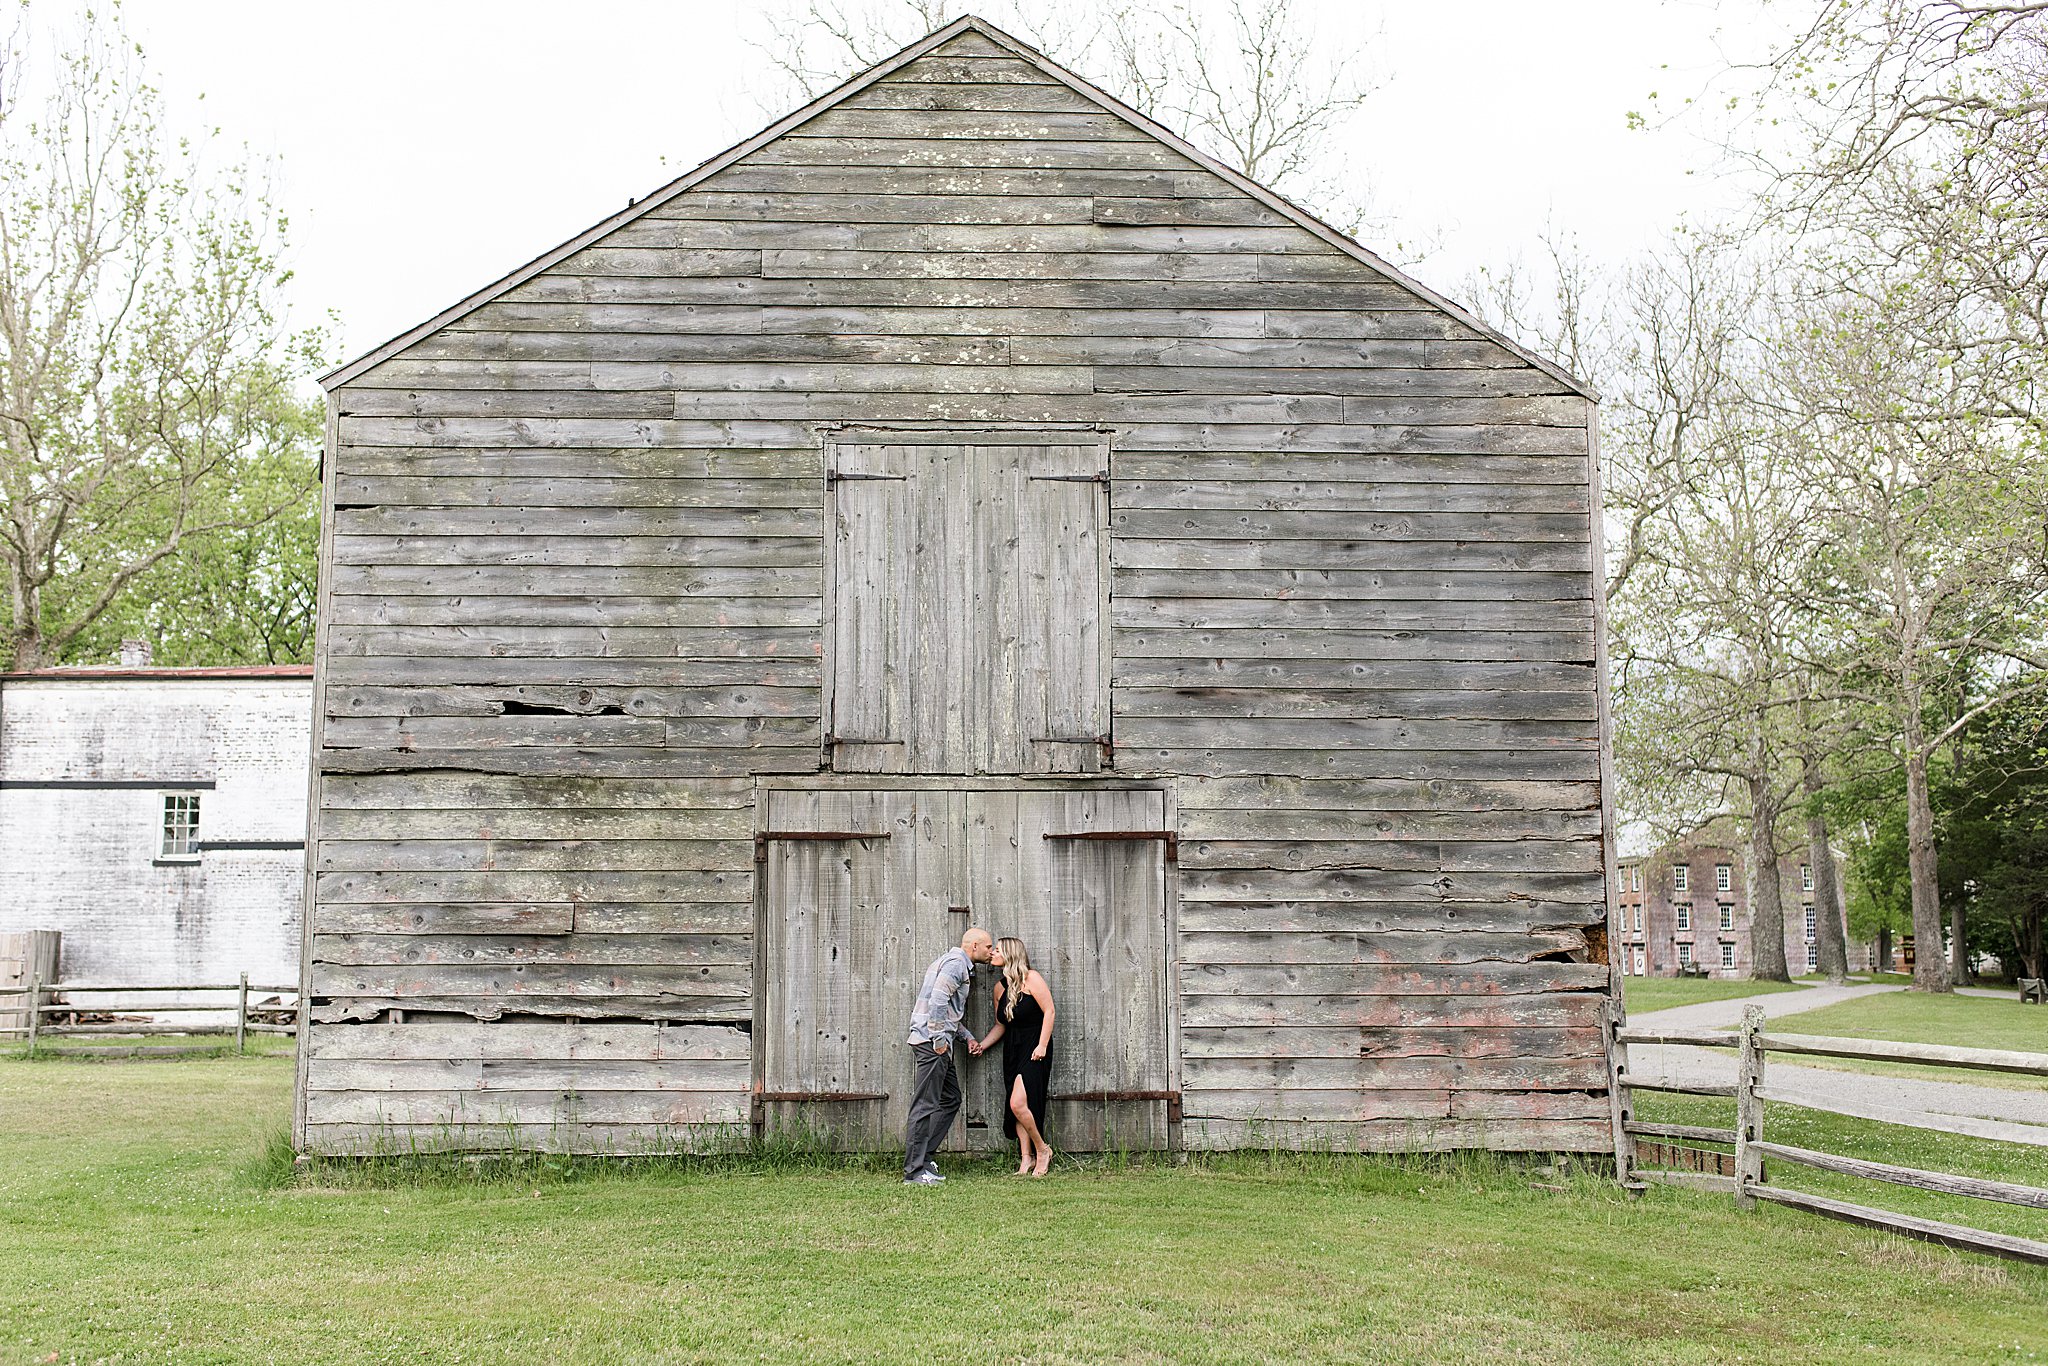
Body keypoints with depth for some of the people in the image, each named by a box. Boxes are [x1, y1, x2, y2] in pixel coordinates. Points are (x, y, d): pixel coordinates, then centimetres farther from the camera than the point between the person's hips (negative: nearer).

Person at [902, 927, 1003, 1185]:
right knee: (926, 1105, -9)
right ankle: (914, 1171, -8)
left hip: (937, 1041, 11)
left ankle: (923, 1157, 15)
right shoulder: (956, 963, -9)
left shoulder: (960, 965, 24)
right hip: (932, 1041, -11)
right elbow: (938, 999, -22)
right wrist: (939, 1038, -20)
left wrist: (968, 1037, 19)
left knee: (951, 1099, 14)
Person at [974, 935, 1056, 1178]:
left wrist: (1042, 1045, -15)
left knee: (1018, 1103, -17)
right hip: (1012, 1049, 7)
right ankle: (1026, 1159, 7)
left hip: (1034, 1048, -7)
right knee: (1017, 1106, 2)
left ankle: (1042, 1149, 1)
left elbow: (1049, 1011, -10)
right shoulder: (1000, 988, 11)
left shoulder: (1031, 978, -9)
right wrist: (982, 1045, 5)